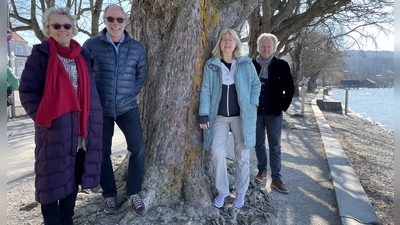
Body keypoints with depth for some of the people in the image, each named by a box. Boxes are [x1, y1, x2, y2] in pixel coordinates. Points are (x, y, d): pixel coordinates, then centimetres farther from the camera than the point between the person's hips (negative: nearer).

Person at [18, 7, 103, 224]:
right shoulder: (40, 55, -3)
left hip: (80, 128, 5)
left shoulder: (82, 56, 11)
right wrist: (44, 118, -14)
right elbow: (27, 92, -5)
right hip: (54, 128, -4)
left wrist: (90, 120, 7)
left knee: (73, 175, 13)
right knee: (52, 177, 3)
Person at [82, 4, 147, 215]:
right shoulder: (91, 44, -4)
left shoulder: (137, 47, 2)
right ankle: (109, 194, 27)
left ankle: (133, 193, 15)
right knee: (102, 152, 8)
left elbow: (141, 74, 12)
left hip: (127, 107, 1)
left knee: (138, 148, -4)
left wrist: (130, 94, 6)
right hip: (100, 108, -1)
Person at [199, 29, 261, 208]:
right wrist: (204, 114, -9)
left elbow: (256, 84, 8)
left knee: (242, 155, 6)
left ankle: (241, 191, 25)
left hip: (242, 115, 0)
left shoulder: (246, 63, 1)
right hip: (219, 116, 0)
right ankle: (222, 190, 13)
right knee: (217, 152, -9)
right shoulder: (211, 65, 1)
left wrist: (252, 104, -6)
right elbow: (205, 90, -1)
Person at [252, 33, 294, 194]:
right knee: (258, 144, 13)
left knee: (275, 147, 3)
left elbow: (290, 89, 2)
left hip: (274, 113, -2)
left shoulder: (281, 65, -2)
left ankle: (276, 179, 11)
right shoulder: (251, 65, 1)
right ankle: (262, 170, 32)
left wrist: (283, 107, -3)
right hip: (255, 112, 2)